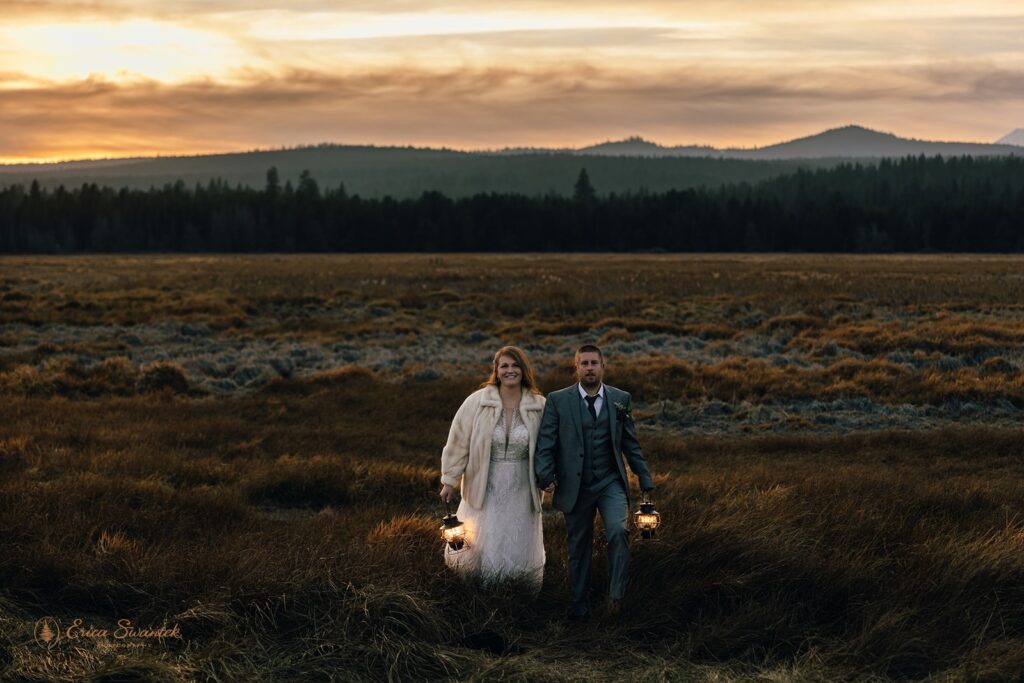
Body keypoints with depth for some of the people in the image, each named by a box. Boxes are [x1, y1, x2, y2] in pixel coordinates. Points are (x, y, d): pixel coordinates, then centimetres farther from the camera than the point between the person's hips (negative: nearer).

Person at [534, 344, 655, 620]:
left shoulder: (620, 399, 5)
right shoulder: (558, 400, -1)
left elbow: (631, 443, 11)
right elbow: (545, 443, -3)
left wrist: (645, 480, 9)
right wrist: (545, 476, -17)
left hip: (610, 483, 0)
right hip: (575, 486, 0)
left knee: (618, 531, -22)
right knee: (578, 546, 8)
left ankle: (616, 594, -14)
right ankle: (579, 603, 23)